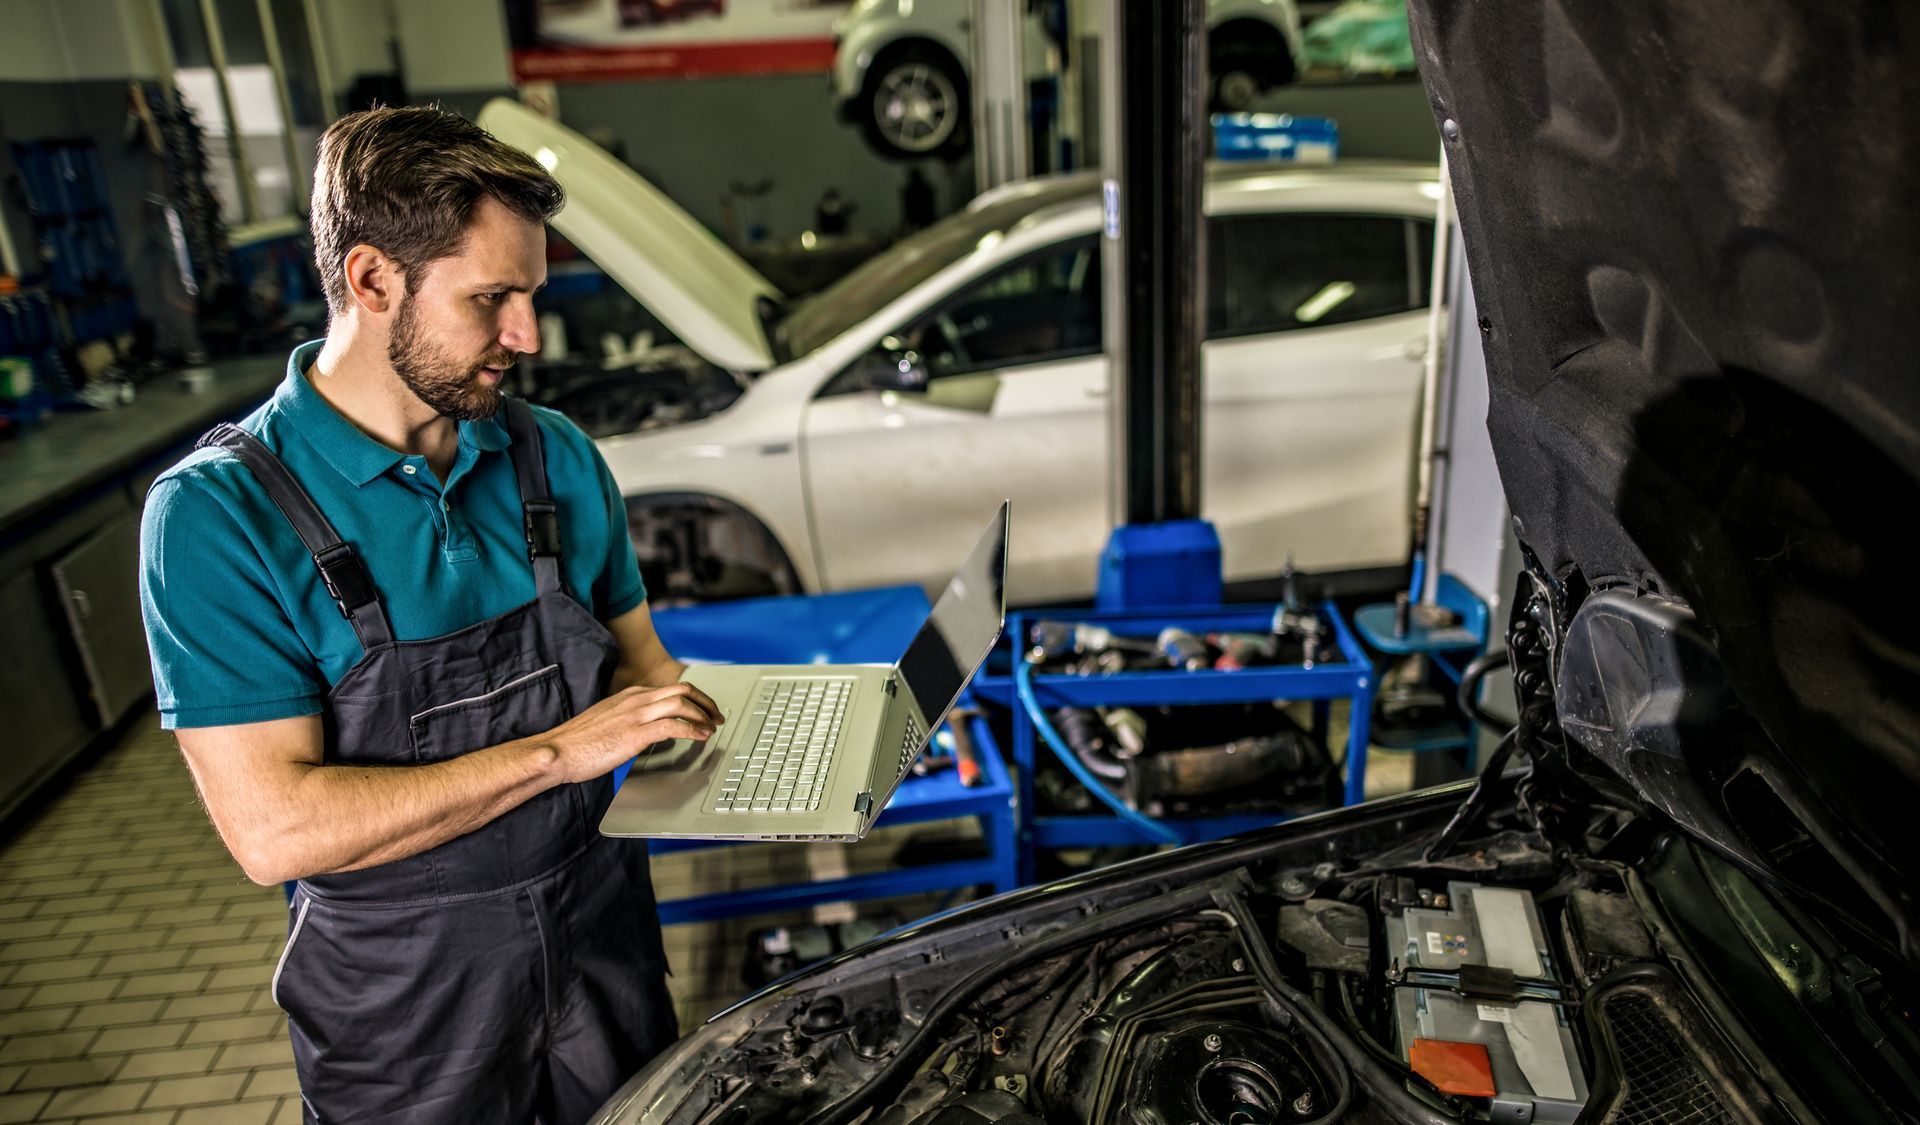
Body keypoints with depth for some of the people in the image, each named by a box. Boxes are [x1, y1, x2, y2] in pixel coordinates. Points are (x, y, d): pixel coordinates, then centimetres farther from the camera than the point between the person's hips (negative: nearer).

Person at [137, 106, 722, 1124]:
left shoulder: (554, 457, -4)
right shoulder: (217, 513, -18)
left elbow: (634, 657, 3)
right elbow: (274, 828, -23)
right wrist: (557, 751, -25)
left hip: (603, 930, 4)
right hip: (405, 1002, -4)